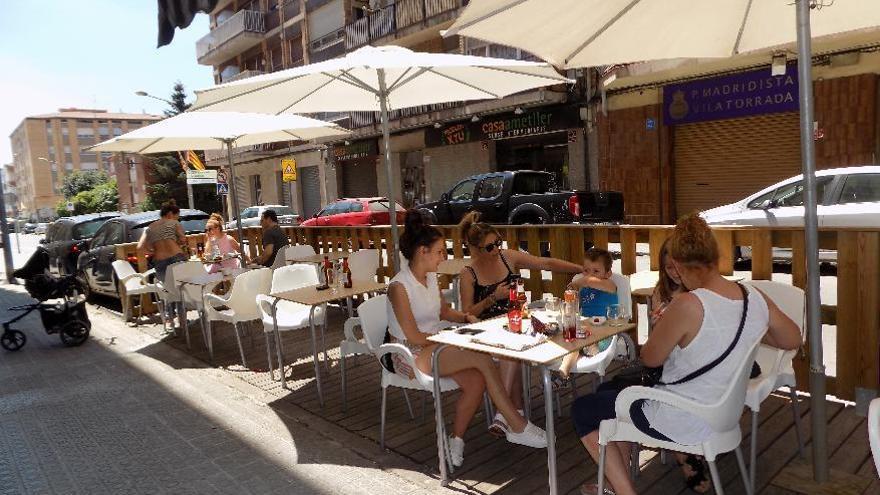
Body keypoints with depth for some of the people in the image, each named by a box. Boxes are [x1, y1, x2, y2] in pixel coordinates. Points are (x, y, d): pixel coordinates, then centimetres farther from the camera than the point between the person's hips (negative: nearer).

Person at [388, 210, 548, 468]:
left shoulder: (431, 277, 8)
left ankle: (456, 440, -4)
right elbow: (413, 336, -18)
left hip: (435, 346, 8)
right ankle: (517, 426, -12)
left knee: (476, 380, -21)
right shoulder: (399, 286, -17)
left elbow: (443, 311, 23)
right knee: (482, 358, -23)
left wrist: (464, 316, 3)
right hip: (411, 355, -8)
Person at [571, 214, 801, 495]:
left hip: (682, 425, -8)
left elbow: (650, 358, -14)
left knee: (582, 410, 10)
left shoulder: (689, 305, -29)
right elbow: (793, 340, 11)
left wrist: (662, 325, 4)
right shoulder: (756, 298, -8)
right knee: (610, 390, 24)